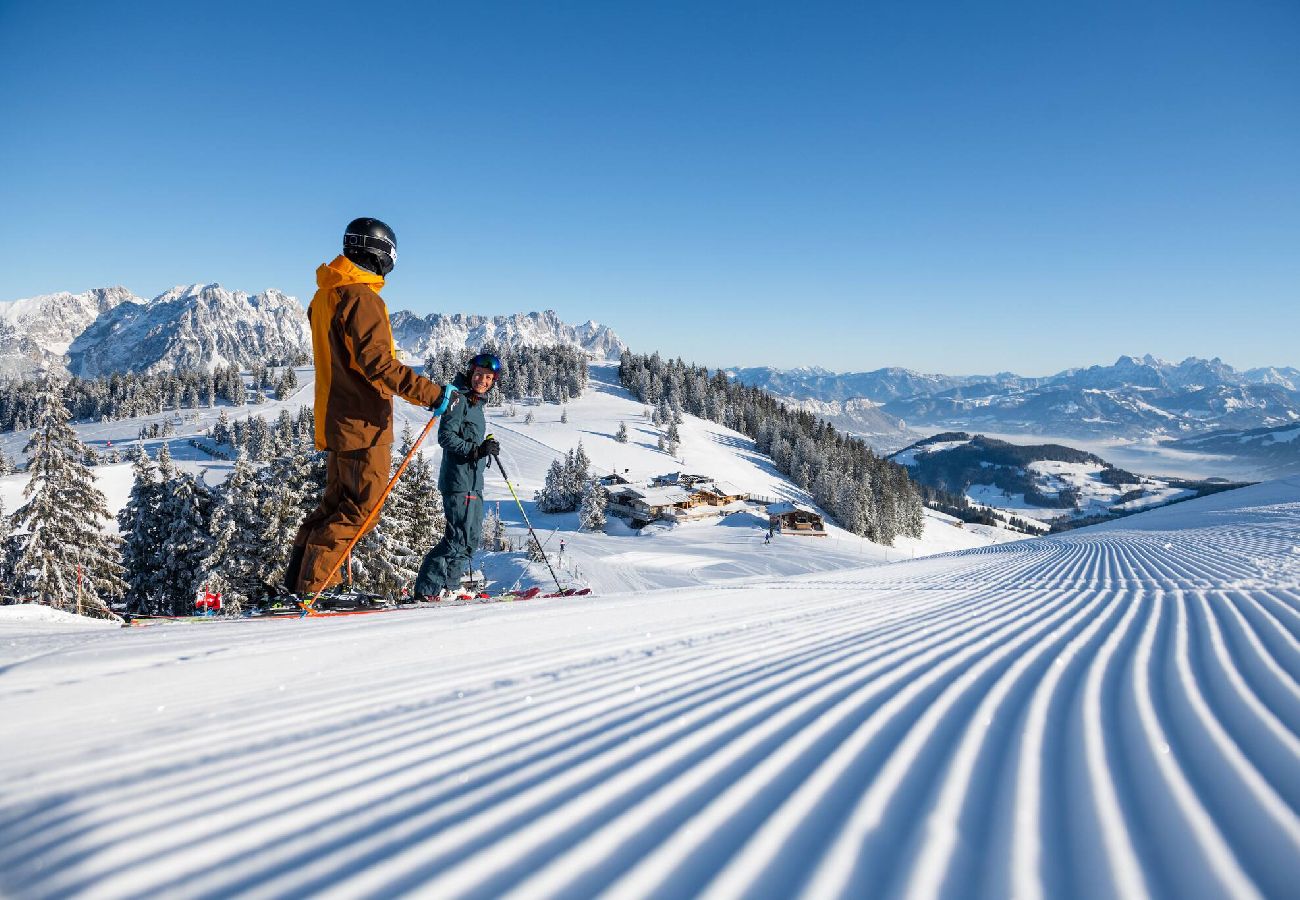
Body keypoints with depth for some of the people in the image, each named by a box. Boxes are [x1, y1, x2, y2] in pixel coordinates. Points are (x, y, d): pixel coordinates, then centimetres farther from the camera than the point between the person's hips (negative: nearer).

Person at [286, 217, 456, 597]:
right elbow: (377, 363, -25)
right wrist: (431, 393, -26)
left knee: (338, 499, 18)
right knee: (362, 504, -3)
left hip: (335, 419, 10)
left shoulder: (325, 295, 14)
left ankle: (300, 575, 20)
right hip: (364, 422, -10)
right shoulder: (362, 298, -16)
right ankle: (313, 584, -2)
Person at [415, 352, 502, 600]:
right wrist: (476, 450, -24)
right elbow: (446, 436, -18)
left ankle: (448, 586, 20)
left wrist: (487, 448, 15)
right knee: (459, 536, -12)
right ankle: (428, 588, -7)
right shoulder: (459, 399, -8)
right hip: (459, 479, -10)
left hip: (473, 481, 10)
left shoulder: (475, 402, 20)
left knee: (472, 536, 12)